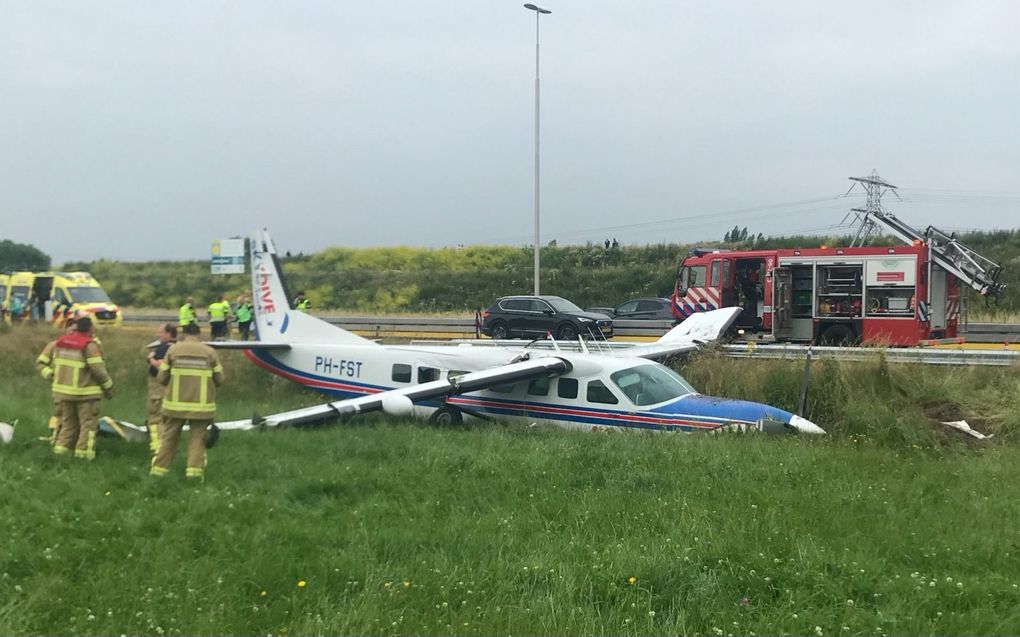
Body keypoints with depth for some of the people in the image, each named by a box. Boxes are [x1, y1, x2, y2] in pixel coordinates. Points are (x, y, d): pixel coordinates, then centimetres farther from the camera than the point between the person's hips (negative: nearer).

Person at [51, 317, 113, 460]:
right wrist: (108, 386, -6)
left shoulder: (61, 342, 8)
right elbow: (98, 369, -18)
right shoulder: (89, 345, -15)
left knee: (68, 422, 18)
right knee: (88, 423, 1)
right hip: (85, 392, -7)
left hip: (63, 390, 7)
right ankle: (83, 452, -2)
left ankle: (61, 448, 14)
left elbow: (55, 365, 15)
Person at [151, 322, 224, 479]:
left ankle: (159, 469, 15)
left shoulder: (173, 350, -1)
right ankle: (194, 471, -2)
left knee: (168, 437, 11)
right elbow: (219, 380, 4)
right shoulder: (210, 352, 0)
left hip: (176, 403, 1)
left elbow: (161, 378, 1)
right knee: (197, 439, 7)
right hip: (202, 405, 0)